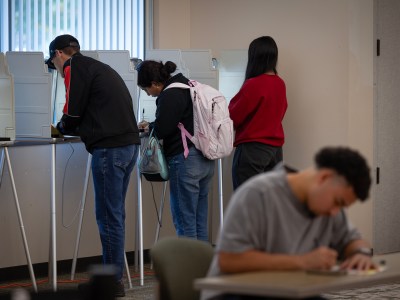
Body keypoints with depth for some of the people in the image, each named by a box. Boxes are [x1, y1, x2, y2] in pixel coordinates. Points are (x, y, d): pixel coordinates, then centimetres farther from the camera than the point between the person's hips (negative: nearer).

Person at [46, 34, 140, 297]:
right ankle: (115, 275, 18)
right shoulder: (99, 68, 24)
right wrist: (69, 127, 26)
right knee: (115, 214, 14)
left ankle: (113, 283, 0)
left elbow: (73, 114, -4)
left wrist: (61, 128, 16)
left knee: (109, 216, -4)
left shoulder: (74, 67, -2)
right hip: (129, 144, 9)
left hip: (109, 148, -9)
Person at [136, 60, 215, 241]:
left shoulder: (170, 95, -15)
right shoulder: (187, 86, 15)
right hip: (205, 159, 9)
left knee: (185, 223, -4)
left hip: (185, 161, -9)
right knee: (200, 222, 12)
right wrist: (151, 126, 24)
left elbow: (162, 129, -15)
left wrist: (150, 128, 6)